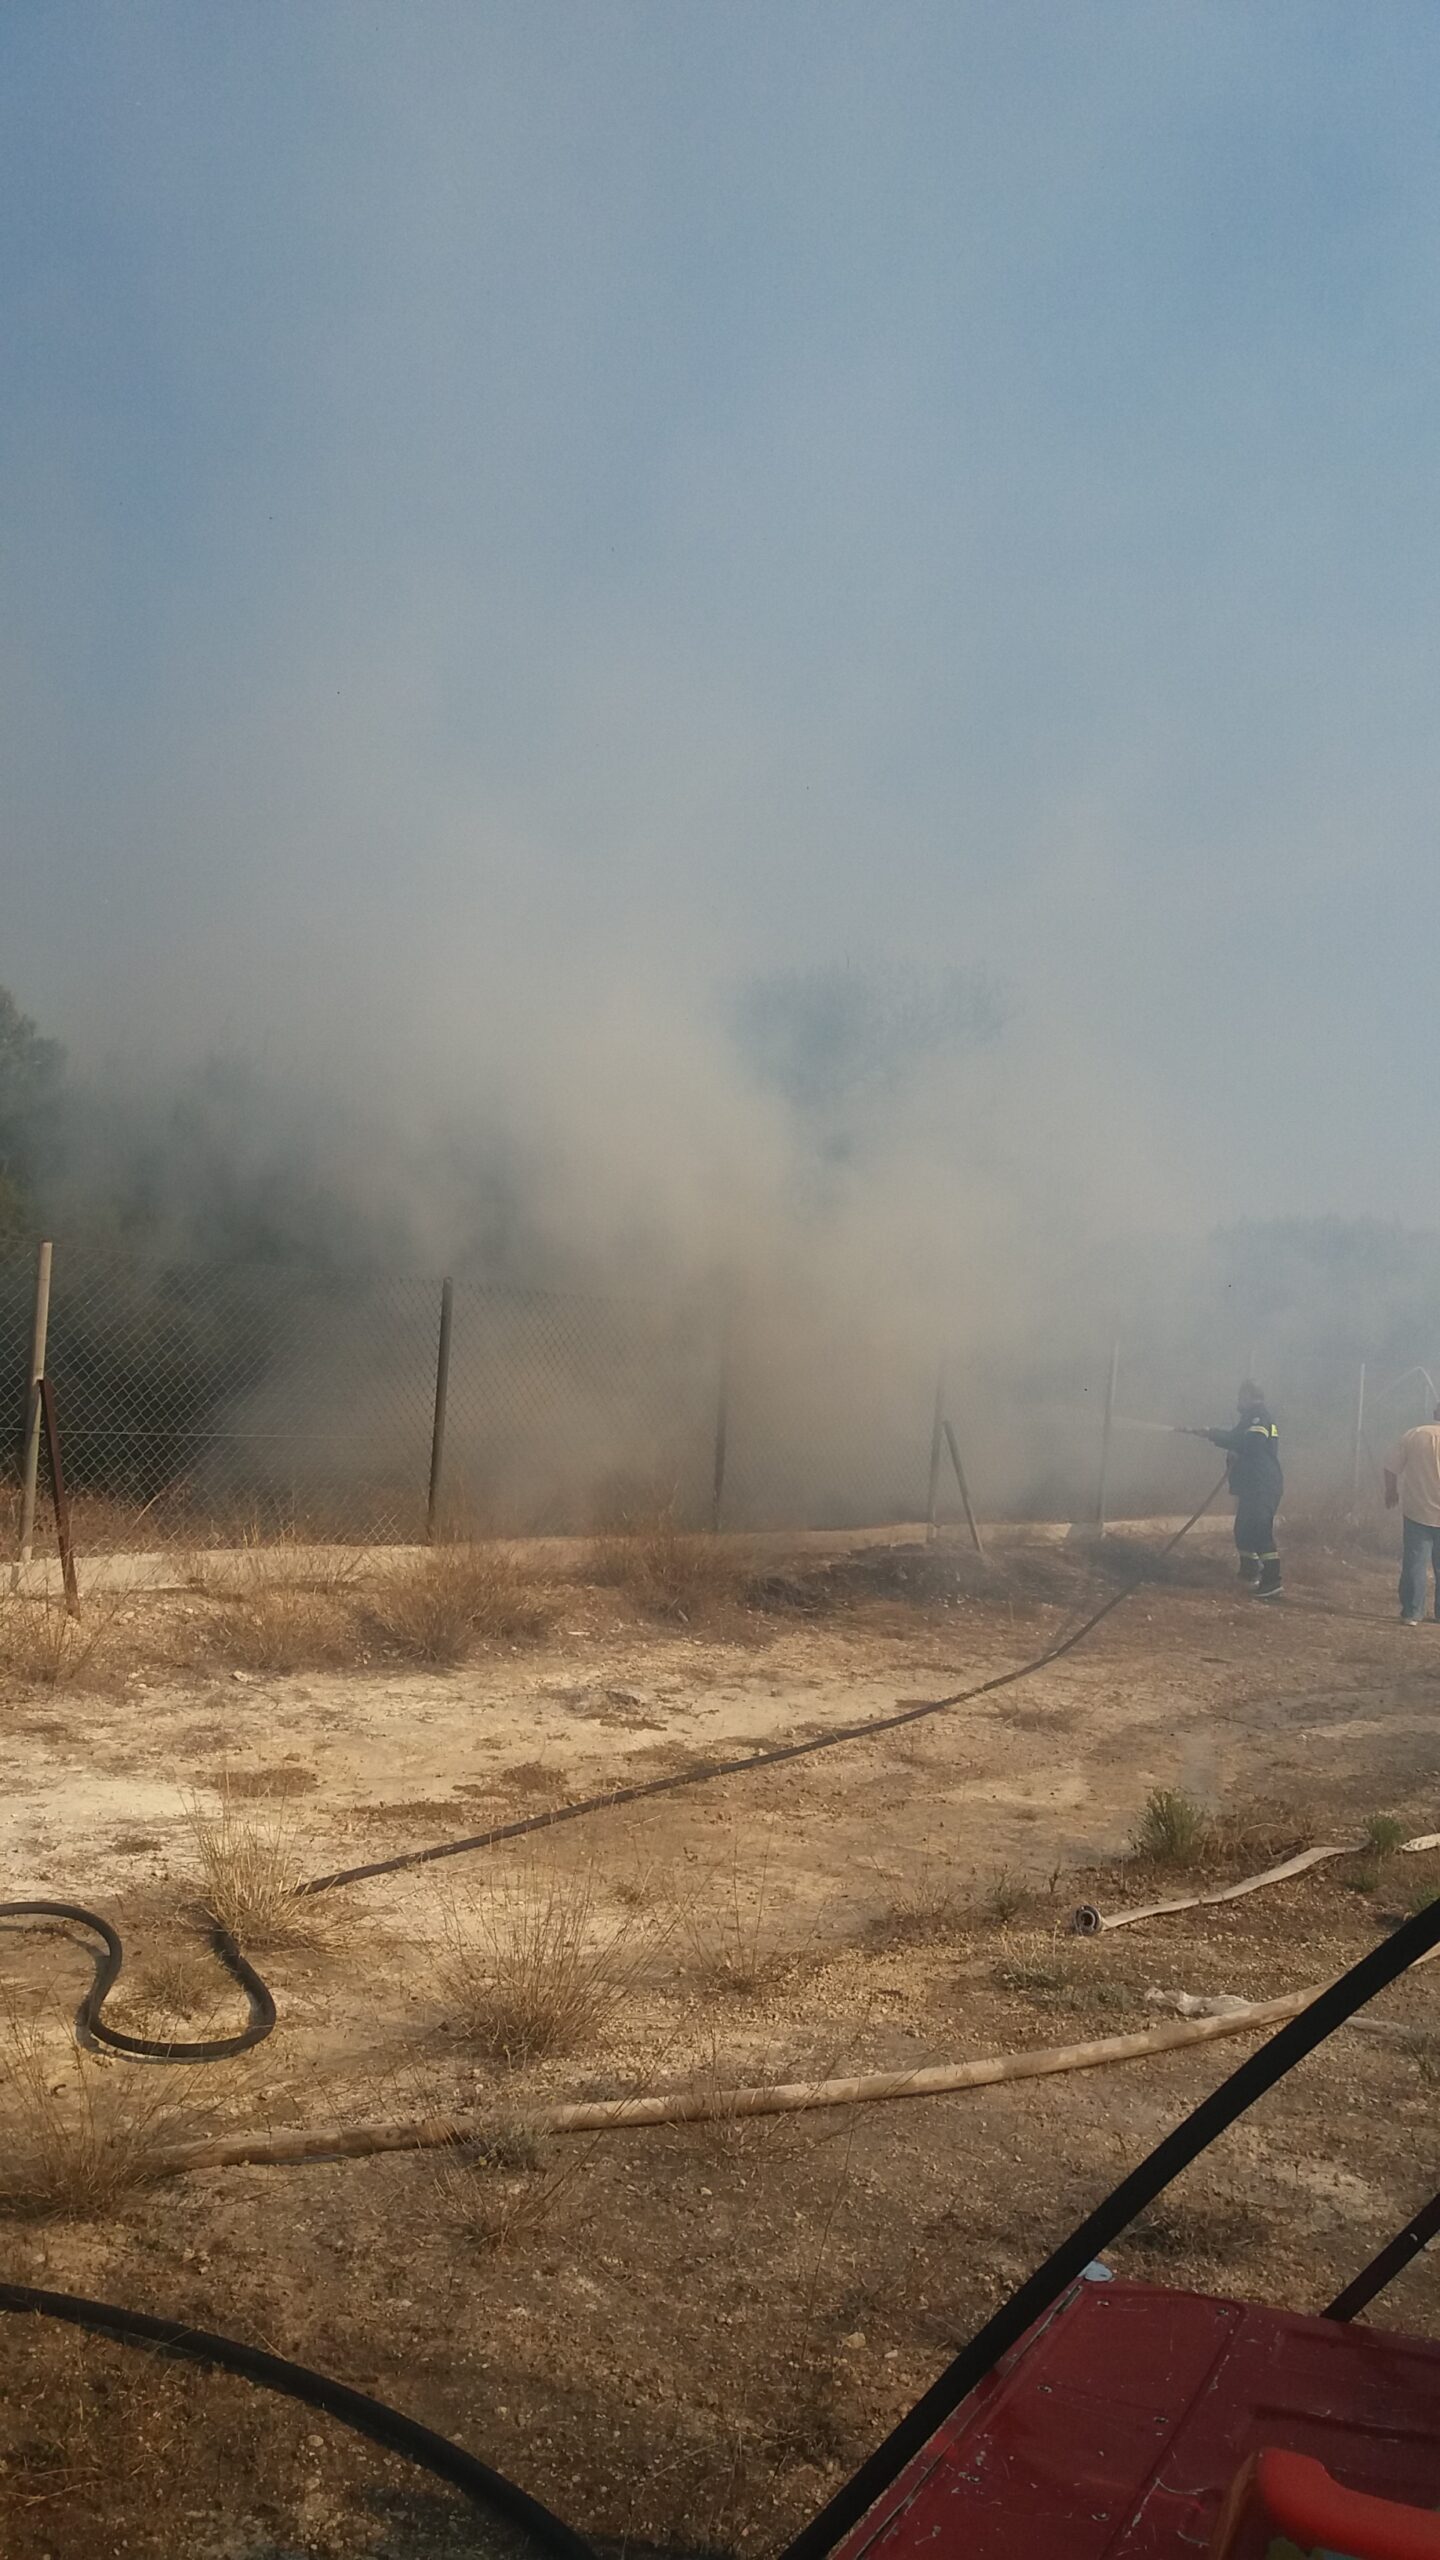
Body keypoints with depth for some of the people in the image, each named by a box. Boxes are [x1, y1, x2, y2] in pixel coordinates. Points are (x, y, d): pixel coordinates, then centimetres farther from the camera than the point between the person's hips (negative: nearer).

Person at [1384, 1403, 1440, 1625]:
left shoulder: (1412, 1435, -4)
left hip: (1416, 1511, 0)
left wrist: (1391, 1492, 15)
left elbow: (1391, 1469, -1)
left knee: (1414, 1562, 6)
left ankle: (1411, 1613, 6)